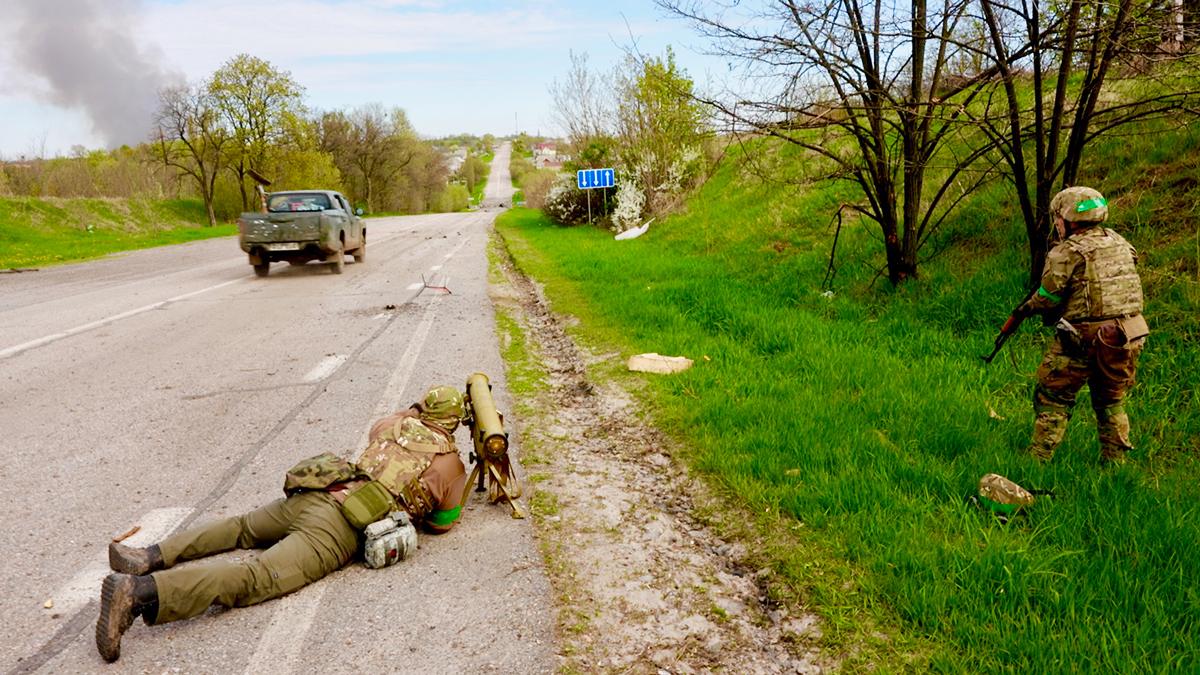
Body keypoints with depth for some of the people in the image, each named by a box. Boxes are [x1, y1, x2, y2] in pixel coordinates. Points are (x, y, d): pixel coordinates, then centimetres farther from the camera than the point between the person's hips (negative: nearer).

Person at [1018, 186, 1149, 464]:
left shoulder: (1067, 253, -12)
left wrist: (1028, 307, 11)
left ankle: (1038, 460, 7)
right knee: (1111, 403, 21)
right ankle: (1115, 461, 26)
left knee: (1052, 400, 6)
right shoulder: (1119, 242, 9)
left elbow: (1048, 298, -9)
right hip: (1128, 337, 6)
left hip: (1082, 339, -6)